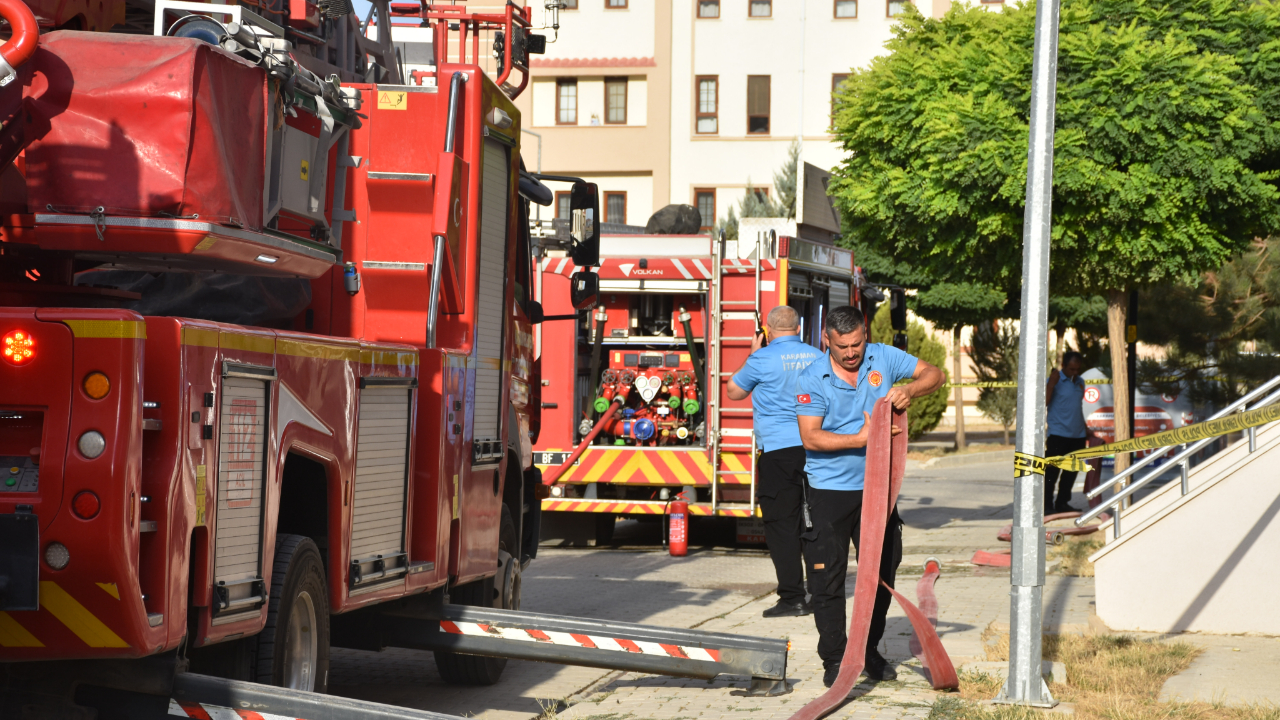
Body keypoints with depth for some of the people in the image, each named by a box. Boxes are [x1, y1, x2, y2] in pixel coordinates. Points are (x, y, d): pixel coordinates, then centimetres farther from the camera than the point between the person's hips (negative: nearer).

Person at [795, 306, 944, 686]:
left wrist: (910, 389, -18)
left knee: (882, 571, 10)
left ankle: (869, 651, 25)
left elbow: (933, 374, 4)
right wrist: (860, 440, -25)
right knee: (828, 577, -2)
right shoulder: (813, 378, -10)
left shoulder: (883, 359, -1)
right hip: (829, 490, -3)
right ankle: (834, 659, 7)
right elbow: (811, 438, -16)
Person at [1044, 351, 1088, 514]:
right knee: (1052, 470, -7)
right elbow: (1045, 402, -17)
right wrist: (1051, 383, -27)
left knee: (1071, 470, 11)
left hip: (1077, 434, 7)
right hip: (1058, 434, -7)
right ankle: (1047, 505, -4)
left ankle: (1062, 502, 21)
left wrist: (1085, 428, 27)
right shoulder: (1056, 379, -6)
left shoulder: (1080, 382, 15)